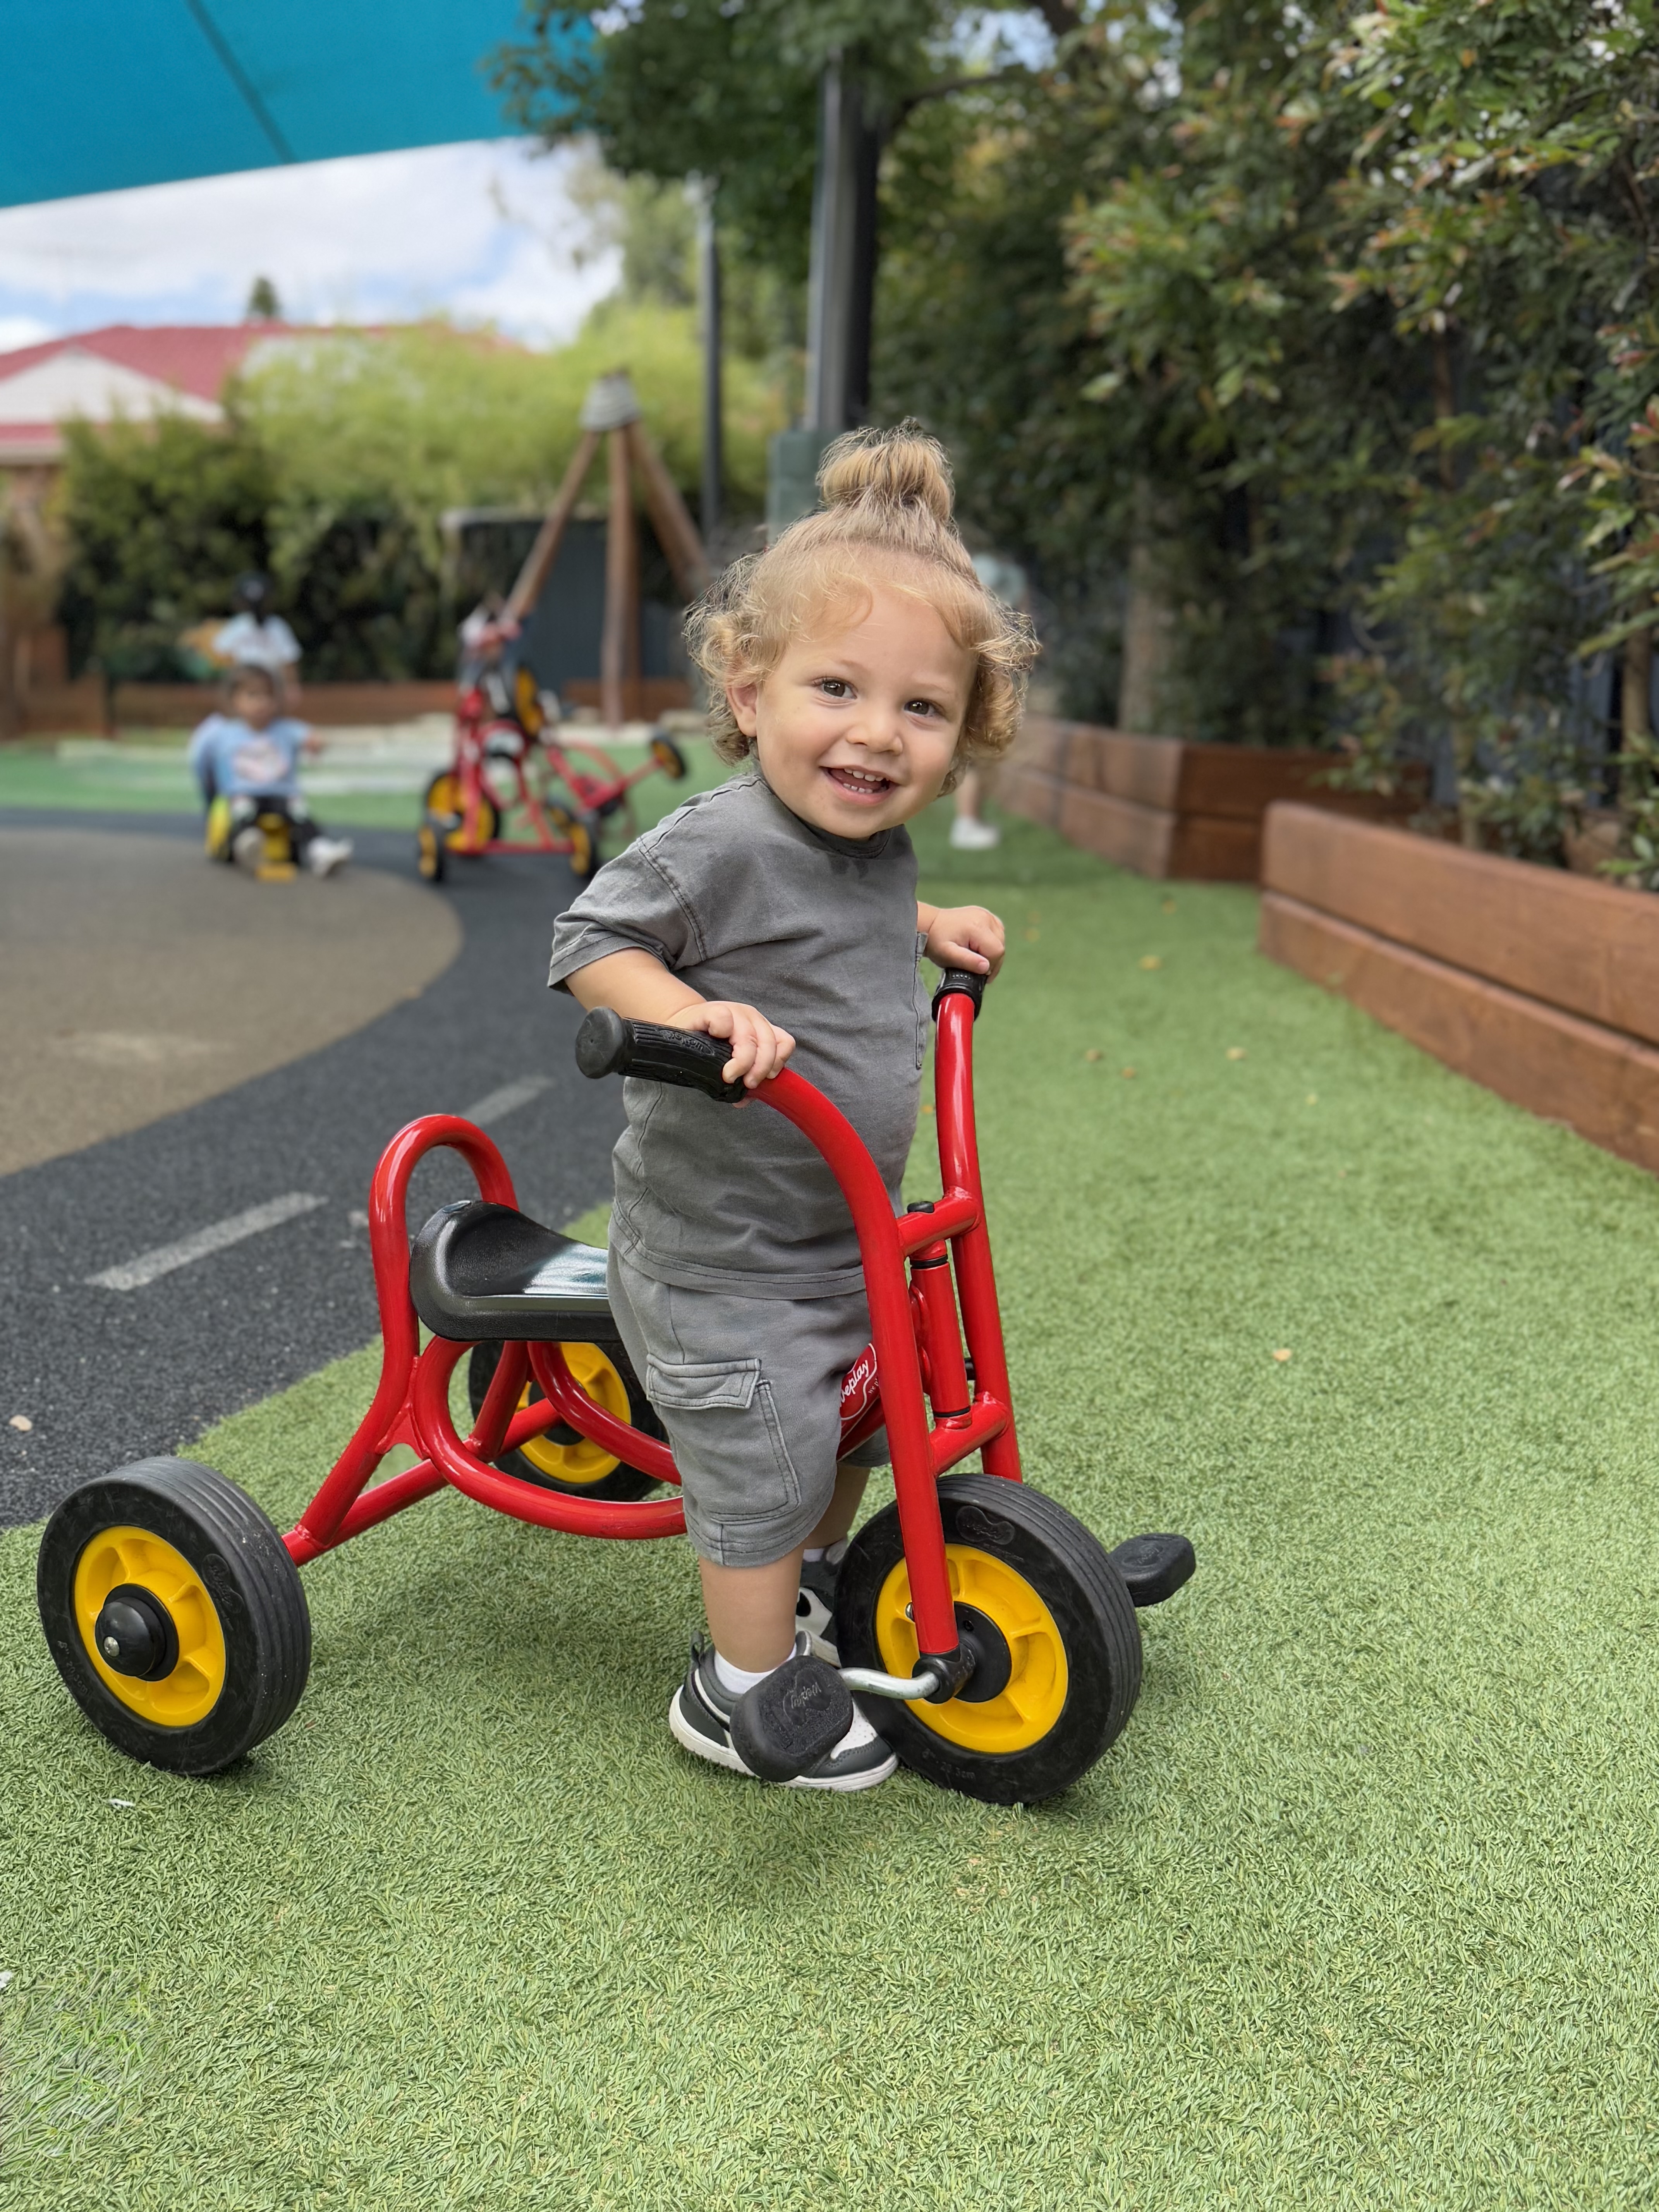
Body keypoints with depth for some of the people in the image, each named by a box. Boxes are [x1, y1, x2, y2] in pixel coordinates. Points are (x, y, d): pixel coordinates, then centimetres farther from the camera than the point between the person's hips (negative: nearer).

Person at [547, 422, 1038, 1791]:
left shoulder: (878, 843, 1)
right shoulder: (721, 846, -25)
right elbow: (591, 941, -19)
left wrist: (931, 931, 10)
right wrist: (693, 1011, -34)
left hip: (841, 1229, 9)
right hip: (719, 1249, -9)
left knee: (860, 1412, 23)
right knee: (765, 1456, -2)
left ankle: (814, 1584, 48)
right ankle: (743, 1691, 19)